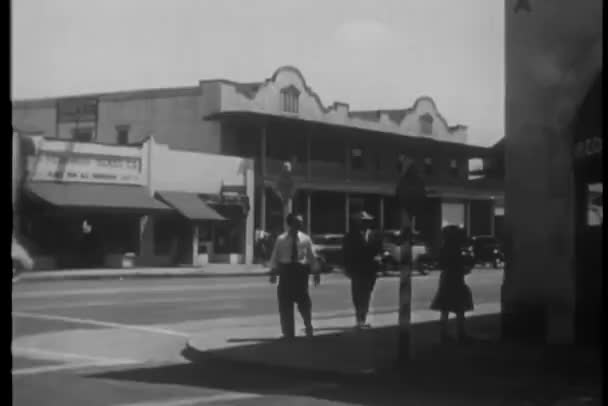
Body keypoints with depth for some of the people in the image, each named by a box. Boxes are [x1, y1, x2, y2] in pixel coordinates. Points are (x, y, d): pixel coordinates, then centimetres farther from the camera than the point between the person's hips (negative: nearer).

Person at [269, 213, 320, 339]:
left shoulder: (305, 239, 4)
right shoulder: (281, 239, 1)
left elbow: (312, 256, 6)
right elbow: (274, 257, 2)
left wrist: (316, 273, 4)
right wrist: (273, 272, -4)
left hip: (301, 270, 0)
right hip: (285, 270, 0)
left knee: (304, 300, -2)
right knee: (285, 302, 3)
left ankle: (308, 326, 20)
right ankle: (288, 332, 13)